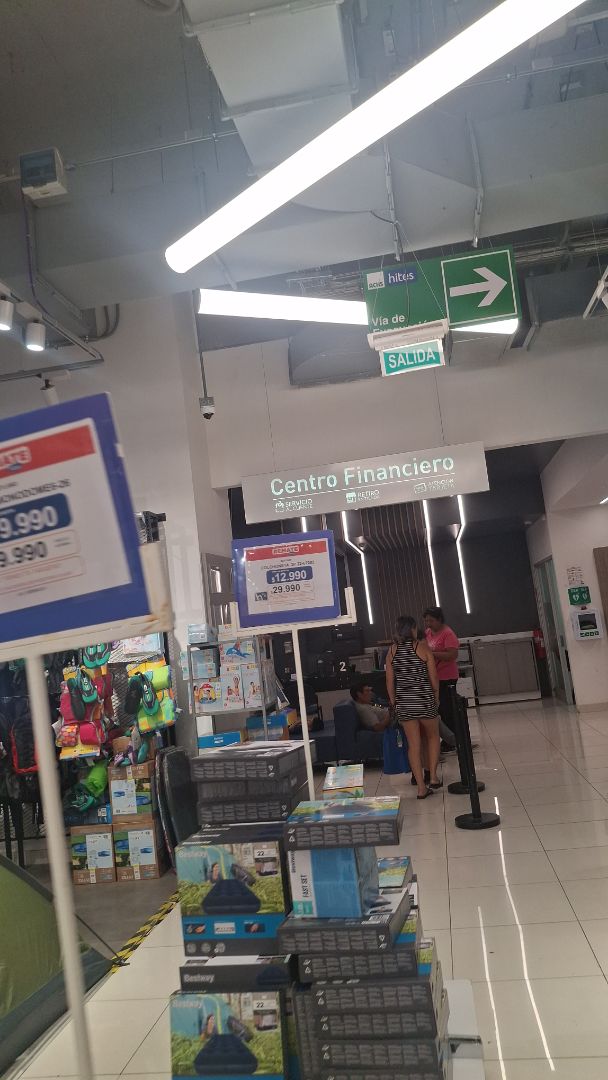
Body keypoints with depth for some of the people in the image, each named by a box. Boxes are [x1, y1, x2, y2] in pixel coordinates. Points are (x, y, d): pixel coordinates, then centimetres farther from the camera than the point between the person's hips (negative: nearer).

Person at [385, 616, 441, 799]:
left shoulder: (392, 650, 1)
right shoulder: (422, 647, -7)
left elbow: (390, 681, 3)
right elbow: (433, 677, -5)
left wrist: (393, 702, 15)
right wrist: (436, 697, 9)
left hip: (403, 702, 2)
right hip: (424, 699, -2)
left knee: (413, 744, 8)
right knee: (432, 736, 22)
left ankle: (421, 787, 8)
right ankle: (433, 777, 17)